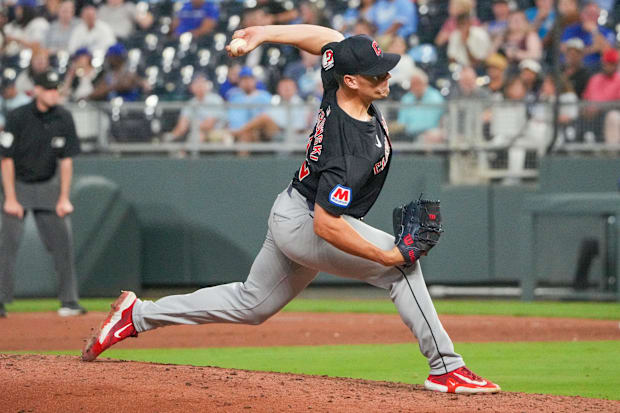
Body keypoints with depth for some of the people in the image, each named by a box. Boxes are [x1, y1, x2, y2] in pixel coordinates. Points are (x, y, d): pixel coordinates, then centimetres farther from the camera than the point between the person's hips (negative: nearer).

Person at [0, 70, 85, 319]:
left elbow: (66, 160, -1)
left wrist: (64, 198, -5)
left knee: (62, 240, -3)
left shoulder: (63, 118, -6)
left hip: (48, 186, 3)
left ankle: (69, 301, 2)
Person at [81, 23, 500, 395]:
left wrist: (264, 34, 11)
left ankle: (138, 315, 25)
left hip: (288, 214, 9)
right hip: (304, 225, -9)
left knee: (250, 305, 21)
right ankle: (446, 368, -12)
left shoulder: (338, 87, -10)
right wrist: (385, 256, -29)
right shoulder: (349, 148, -34)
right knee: (402, 265, -14)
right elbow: (326, 226, -33)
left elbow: (326, 36, 10)